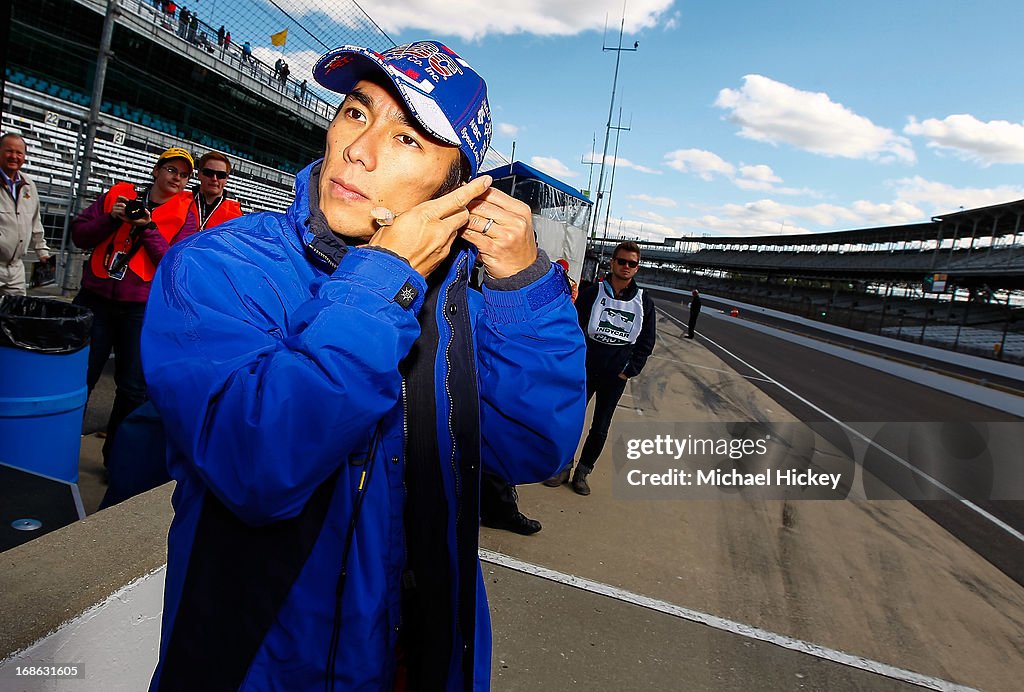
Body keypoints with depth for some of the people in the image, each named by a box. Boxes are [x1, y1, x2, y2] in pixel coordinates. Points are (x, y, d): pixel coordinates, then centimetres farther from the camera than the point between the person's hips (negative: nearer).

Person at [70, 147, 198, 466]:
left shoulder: (185, 215, 3)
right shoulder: (119, 194, 8)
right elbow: (79, 234, 8)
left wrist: (148, 227, -15)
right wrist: (111, 218, -8)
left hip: (142, 308, -1)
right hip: (96, 299, 1)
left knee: (134, 388, 4)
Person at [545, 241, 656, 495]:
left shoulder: (644, 302, 1)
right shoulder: (593, 292, -3)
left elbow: (646, 342, 5)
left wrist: (629, 370, -2)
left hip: (616, 376, 1)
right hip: (586, 369, -1)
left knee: (600, 427, 9)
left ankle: (582, 472, 25)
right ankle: (564, 467, 19)